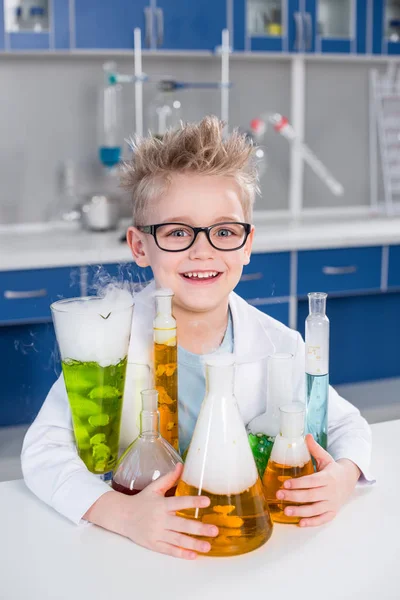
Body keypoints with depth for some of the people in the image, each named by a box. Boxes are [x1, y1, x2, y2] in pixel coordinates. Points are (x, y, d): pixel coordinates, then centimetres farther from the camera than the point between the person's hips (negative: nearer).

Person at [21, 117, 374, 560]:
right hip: (148, 554, -2)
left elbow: (346, 424, 6)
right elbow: (43, 448, -17)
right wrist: (121, 514, -34)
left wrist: (343, 477, -16)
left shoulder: (279, 346, -6)